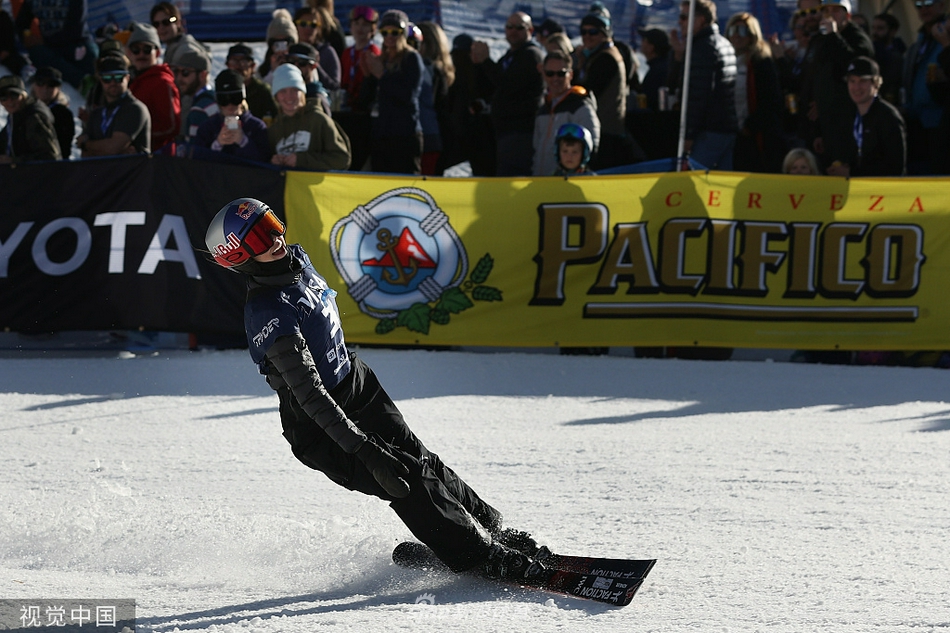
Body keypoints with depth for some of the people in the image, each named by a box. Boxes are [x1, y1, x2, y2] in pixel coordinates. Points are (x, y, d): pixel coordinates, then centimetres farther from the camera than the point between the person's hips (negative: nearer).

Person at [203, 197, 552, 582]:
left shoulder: (295, 259, -3)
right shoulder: (268, 314, -32)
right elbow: (309, 393, -35)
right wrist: (361, 449, -39)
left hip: (357, 382, 8)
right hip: (320, 426, -8)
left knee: (422, 462, 9)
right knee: (408, 482, -12)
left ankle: (491, 528, 22)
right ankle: (481, 557, -6)